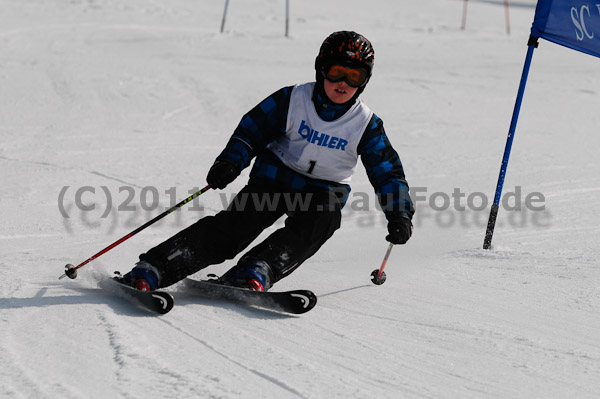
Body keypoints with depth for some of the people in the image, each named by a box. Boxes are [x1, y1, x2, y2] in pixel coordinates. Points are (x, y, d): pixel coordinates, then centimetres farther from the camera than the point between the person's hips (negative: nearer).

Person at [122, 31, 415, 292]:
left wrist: (399, 213, -11)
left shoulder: (367, 126, -5)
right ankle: (151, 270, -29)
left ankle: (255, 273, -46)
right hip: (276, 174, -2)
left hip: (324, 191, 2)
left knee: (317, 223, -33)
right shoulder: (292, 100, -8)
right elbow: (252, 129, -2)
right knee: (234, 226, -22)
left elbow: (387, 171, 2)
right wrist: (231, 161, -19)